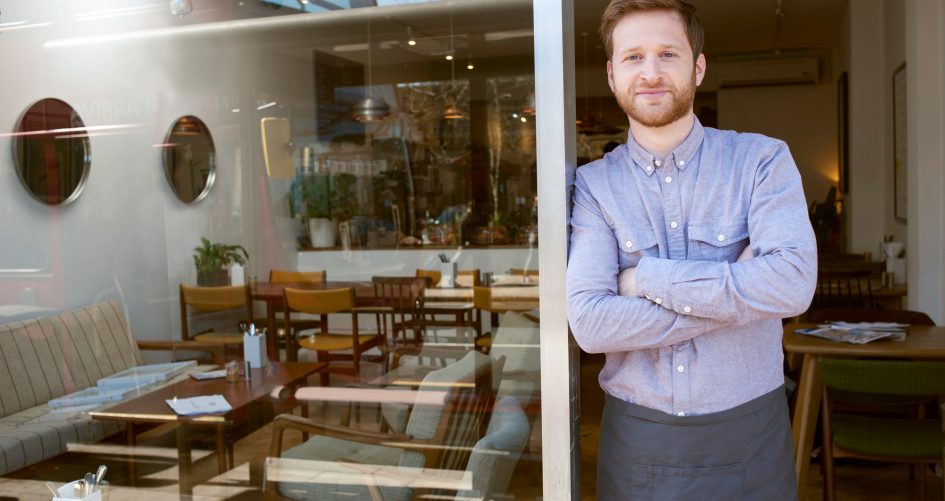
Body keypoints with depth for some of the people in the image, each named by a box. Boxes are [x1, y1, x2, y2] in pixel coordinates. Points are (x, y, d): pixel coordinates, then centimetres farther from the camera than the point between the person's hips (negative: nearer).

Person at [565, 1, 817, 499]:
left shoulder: (762, 160, -4)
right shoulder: (592, 184, -4)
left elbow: (794, 282, -20)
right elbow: (589, 322, -16)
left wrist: (645, 277, -18)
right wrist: (737, 293, -17)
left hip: (749, 435, 0)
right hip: (637, 438, 0)